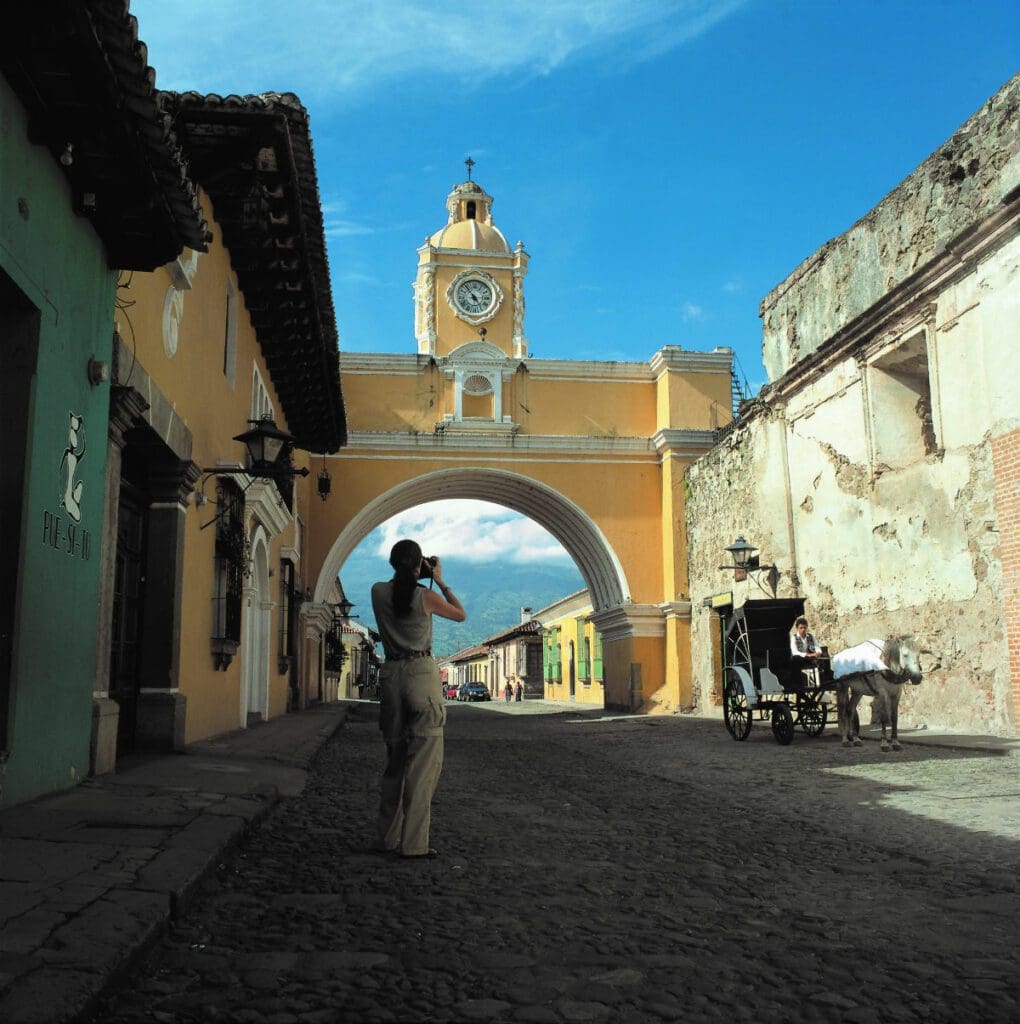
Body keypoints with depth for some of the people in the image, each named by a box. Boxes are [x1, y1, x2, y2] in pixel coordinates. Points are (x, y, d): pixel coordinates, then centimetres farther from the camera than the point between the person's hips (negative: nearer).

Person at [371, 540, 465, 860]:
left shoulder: (378, 592, 4)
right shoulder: (426, 596, -7)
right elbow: (461, 615, 10)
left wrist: (417, 579, 24)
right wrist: (440, 582, 13)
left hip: (391, 675, 5)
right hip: (422, 674, -5)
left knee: (395, 759, 15)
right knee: (423, 761, -1)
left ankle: (387, 837, 19)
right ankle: (413, 843, -3)